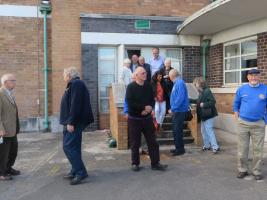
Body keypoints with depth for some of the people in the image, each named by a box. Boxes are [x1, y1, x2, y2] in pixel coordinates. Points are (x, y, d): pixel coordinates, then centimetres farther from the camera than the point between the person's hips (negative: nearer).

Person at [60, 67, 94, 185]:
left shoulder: (76, 84, -14)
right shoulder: (74, 84, 18)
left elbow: (75, 105, -23)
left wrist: (71, 122, -23)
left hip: (74, 122, -11)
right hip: (73, 122, 11)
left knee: (68, 147, -10)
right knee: (74, 146, 13)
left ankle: (81, 172, -8)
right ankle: (75, 171, 21)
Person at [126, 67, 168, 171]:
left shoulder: (148, 86, 6)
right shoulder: (131, 87, -8)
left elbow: (152, 100, 9)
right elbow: (130, 103, -17)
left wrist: (149, 108, -12)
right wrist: (145, 107, -16)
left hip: (147, 118, 4)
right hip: (134, 119, -4)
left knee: (152, 142, 4)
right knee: (135, 143, 5)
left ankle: (155, 163, 13)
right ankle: (135, 163, 20)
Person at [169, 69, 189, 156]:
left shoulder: (180, 83, -16)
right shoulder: (177, 83, 13)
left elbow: (180, 98, -24)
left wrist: (173, 108, -18)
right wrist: (173, 108, 16)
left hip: (179, 111, -10)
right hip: (177, 111, 10)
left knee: (177, 131, -4)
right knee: (176, 130, 15)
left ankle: (180, 149, 6)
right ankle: (178, 148, 25)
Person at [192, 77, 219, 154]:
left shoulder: (207, 91, -18)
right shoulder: (201, 92, 10)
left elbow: (213, 102, -22)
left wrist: (203, 105, -21)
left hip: (208, 115, -10)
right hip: (203, 115, 10)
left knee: (209, 130, -7)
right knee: (203, 131, 15)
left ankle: (215, 147, -2)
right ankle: (207, 145, 27)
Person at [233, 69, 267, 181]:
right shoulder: (241, 89, 3)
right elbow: (236, 104, 14)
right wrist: (237, 117, 6)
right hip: (243, 123, 1)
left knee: (258, 149, 5)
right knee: (242, 148, 6)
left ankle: (256, 171, 19)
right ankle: (242, 170, 19)